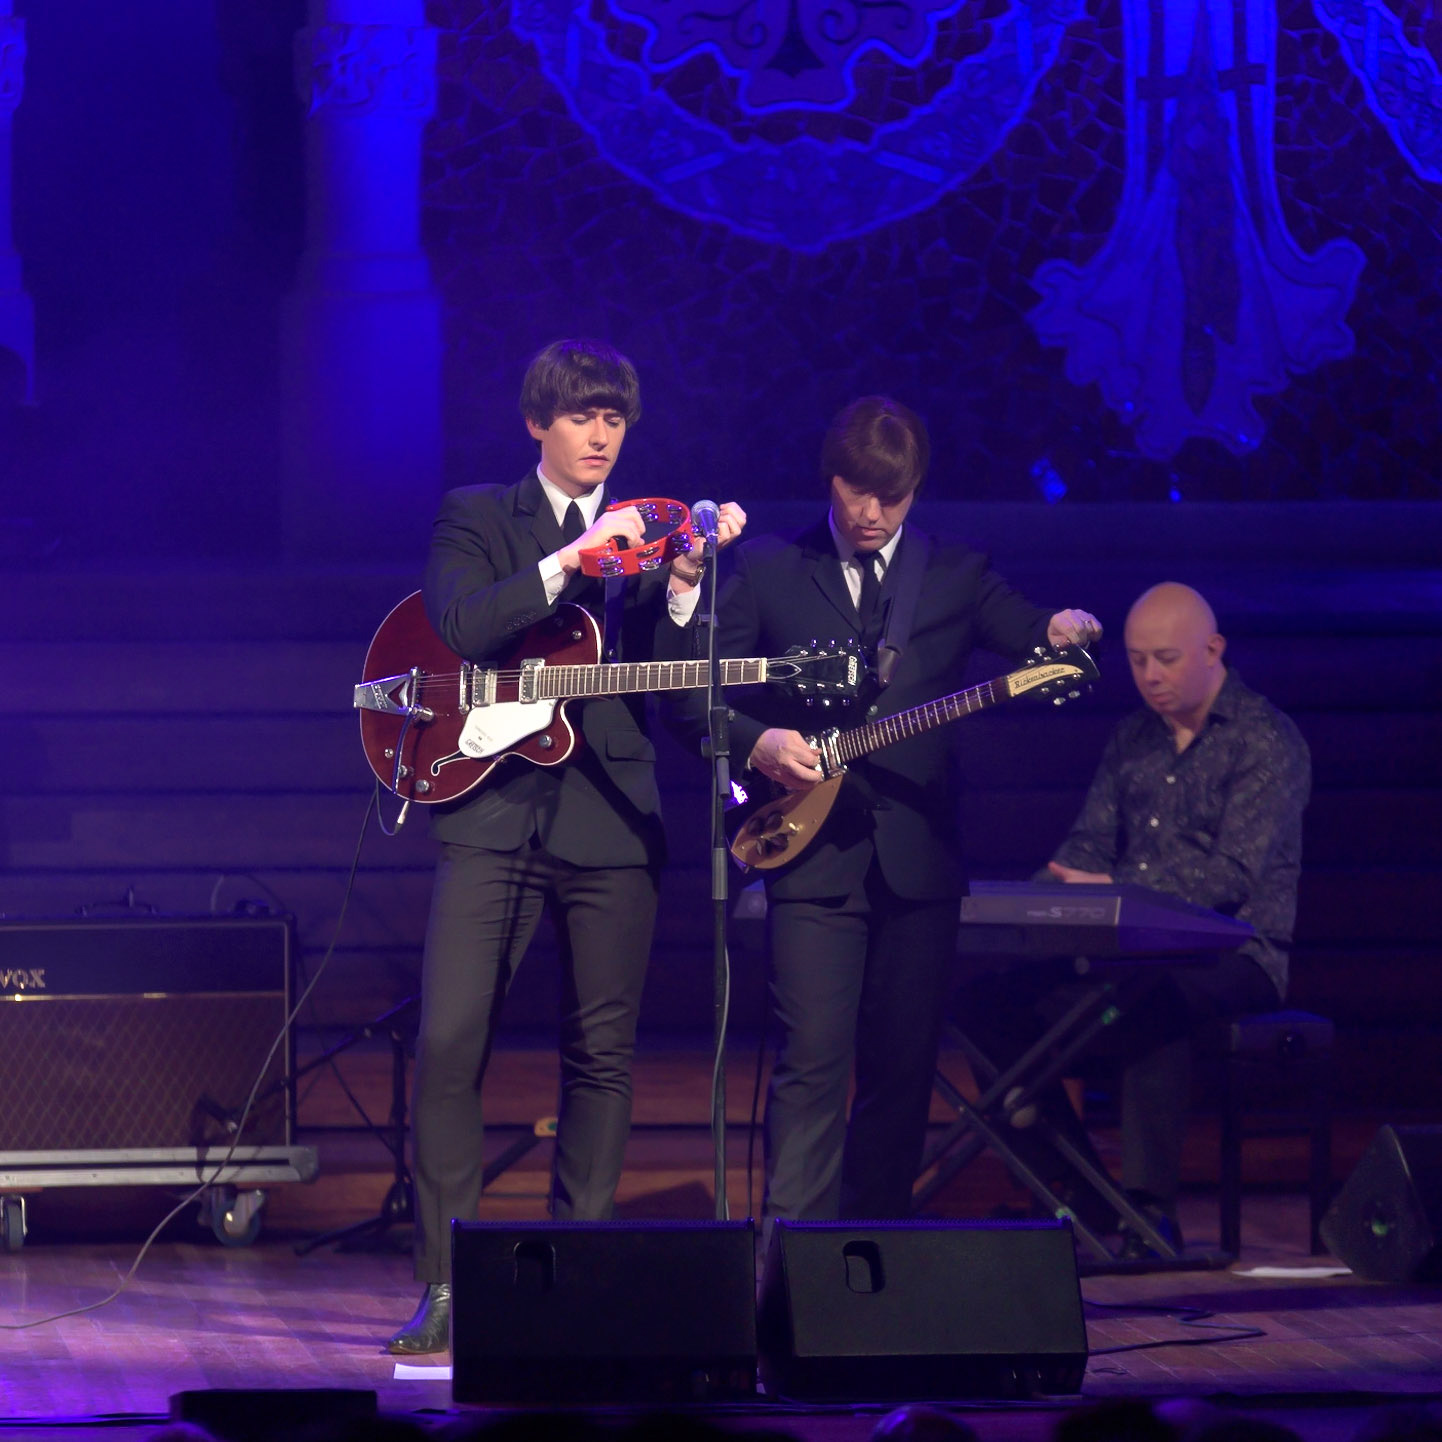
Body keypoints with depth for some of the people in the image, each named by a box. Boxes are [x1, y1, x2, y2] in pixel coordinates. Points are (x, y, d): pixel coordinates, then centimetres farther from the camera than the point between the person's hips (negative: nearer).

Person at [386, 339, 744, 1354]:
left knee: (603, 1057, 4)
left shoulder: (647, 534, 13)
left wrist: (683, 584, -12)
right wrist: (571, 559, -18)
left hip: (611, 820, 3)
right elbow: (462, 626, -12)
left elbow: (679, 688, 3)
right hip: (494, 812, -3)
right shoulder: (477, 516, 7)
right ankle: (446, 1286, -6)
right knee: (449, 1045, -10)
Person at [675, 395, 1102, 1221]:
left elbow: (1024, 638, 2)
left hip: (919, 857, 2)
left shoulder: (956, 574, 11)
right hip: (813, 852, -2)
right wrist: (757, 743, -12)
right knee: (814, 1056, -13)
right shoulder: (768, 570, 7)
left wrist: (1062, 634, -21)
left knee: (904, 1067, 5)